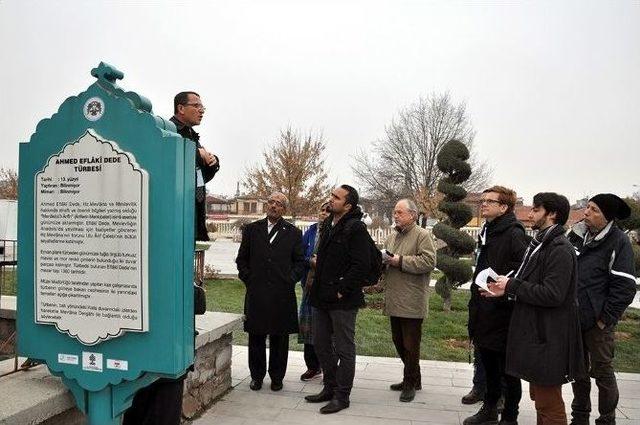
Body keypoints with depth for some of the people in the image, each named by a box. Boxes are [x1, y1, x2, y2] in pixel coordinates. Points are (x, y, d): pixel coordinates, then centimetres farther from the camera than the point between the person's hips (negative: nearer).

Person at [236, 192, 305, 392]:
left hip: (282, 294, -1)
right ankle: (257, 376, 24)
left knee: (280, 338, 7)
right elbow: (242, 259, 12)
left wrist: (290, 280, -3)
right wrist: (248, 278, 2)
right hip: (256, 294, 1)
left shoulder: (293, 233, 6)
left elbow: (300, 262, 8)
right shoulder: (252, 229, 9)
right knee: (256, 336, 8)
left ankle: (277, 377, 22)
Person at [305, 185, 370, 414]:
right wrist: (318, 287, 14)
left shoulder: (355, 228, -14)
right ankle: (330, 388, 32)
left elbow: (361, 265, -20)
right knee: (321, 344, 17)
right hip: (322, 298, 9)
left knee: (344, 349, 4)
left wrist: (341, 290, -18)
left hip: (343, 300, -9)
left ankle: (341, 396, 16)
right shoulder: (327, 224, 13)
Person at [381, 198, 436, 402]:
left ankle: (410, 383, 15)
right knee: (398, 342, 16)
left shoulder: (422, 235, -8)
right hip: (394, 301, 8)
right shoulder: (391, 237, 17)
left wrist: (400, 261, -19)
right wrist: (383, 259, 3)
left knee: (410, 345, 1)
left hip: (412, 302, -8)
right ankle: (413, 379, 31)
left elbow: (429, 261, -19)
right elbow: (386, 261, 27)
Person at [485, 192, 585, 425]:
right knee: (539, 397, 20)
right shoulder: (539, 244, 14)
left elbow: (552, 294, -25)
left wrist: (512, 286, -16)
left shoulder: (560, 249, -17)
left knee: (549, 405, 2)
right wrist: (506, 290, 4)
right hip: (535, 331, 10)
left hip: (548, 338, -10)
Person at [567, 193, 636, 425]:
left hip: (598, 322, -5)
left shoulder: (618, 242, -10)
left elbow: (625, 286, -13)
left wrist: (606, 318, -13)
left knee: (602, 371, 8)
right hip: (573, 318, 5)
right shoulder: (576, 235, 5)